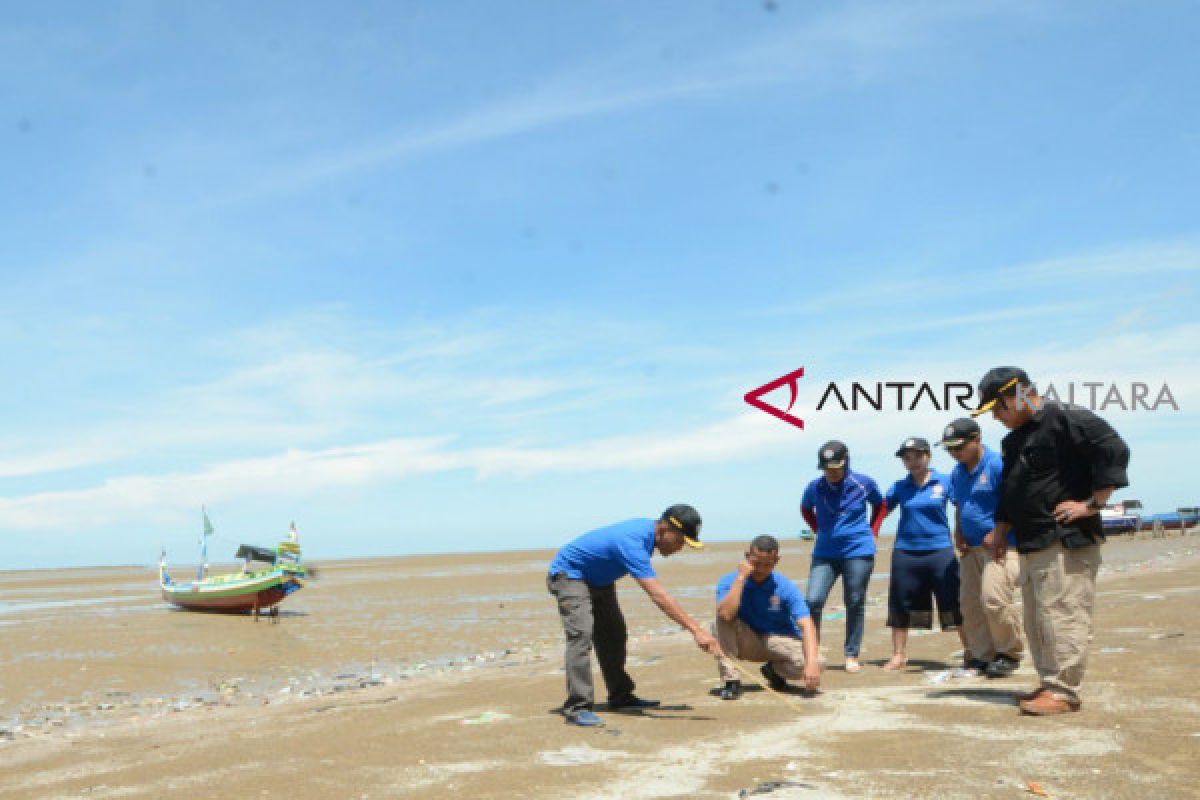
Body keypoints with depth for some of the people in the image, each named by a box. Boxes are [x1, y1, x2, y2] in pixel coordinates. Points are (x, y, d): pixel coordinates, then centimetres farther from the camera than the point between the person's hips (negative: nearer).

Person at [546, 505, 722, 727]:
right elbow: (659, 596, -46)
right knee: (581, 634, -24)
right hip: (568, 574, -10)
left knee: (614, 635, 12)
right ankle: (577, 707, -24)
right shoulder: (632, 542, -38)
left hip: (598, 578, 10)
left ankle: (620, 696, 23)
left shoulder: (648, 528, -9)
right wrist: (697, 630, -49)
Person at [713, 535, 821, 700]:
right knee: (721, 621, -30)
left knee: (815, 664, -27)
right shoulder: (729, 581, -14)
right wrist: (741, 577, -31)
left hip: (779, 641, 0)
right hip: (745, 643, 0)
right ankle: (731, 680, -21)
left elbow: (806, 626, -27)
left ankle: (775, 670, 5)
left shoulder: (786, 587, -15)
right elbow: (726, 615, -34)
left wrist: (812, 663, -43)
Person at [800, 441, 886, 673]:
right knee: (813, 601, -11)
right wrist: (819, 530, 10)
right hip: (825, 553, 1)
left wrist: (872, 532, 7)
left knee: (855, 603, 4)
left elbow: (880, 505, 17)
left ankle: (852, 656, 15)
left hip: (858, 552, -1)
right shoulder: (815, 488, 0)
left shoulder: (864, 484, -2)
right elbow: (805, 509, 21)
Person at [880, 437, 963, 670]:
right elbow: (881, 510, 9)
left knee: (953, 603, -1)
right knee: (901, 605, 7)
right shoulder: (899, 487, 6)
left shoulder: (944, 482, 0)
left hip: (940, 551, -2)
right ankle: (899, 655, 19)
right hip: (905, 552, 3)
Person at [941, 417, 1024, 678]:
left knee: (994, 599, -15)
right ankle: (981, 655, 16)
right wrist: (958, 534, 11)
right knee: (970, 604, 7)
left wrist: (996, 534, -16)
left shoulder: (997, 465, -12)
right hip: (971, 547, 8)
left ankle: (1010, 653, 2)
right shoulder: (957, 473, 13)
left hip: (1000, 545, -8)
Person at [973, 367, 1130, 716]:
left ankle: (1064, 692, -7)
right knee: (1036, 621, 13)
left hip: (1066, 542, -10)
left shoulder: (1066, 419, -11)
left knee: (1061, 615, -11)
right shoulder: (1014, 441, 18)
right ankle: (1050, 684, 21)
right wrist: (1001, 529, 23)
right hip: (1031, 545, 10)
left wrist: (1092, 504, -19)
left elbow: (1114, 450, -20)